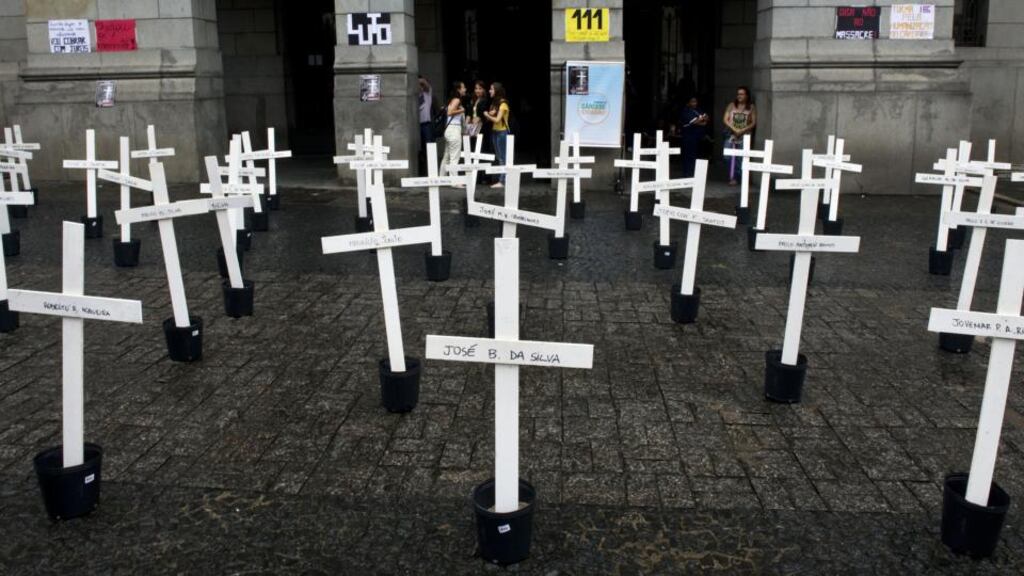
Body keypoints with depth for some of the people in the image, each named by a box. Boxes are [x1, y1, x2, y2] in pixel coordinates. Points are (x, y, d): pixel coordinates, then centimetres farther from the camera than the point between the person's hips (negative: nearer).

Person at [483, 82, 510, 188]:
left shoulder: (503, 104, -10)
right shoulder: (494, 103, 14)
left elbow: (497, 120, -15)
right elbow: (490, 117, 11)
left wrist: (487, 115, -2)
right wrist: (489, 114, -10)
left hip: (502, 132, -8)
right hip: (495, 131, 8)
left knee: (502, 158, -8)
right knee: (499, 158, 7)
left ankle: (502, 181, -10)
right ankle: (501, 180, 9)